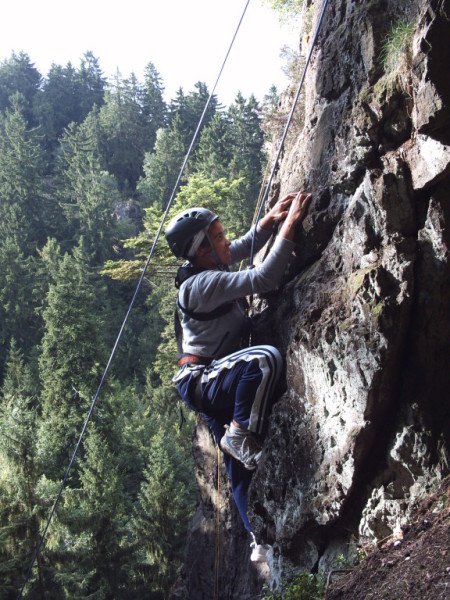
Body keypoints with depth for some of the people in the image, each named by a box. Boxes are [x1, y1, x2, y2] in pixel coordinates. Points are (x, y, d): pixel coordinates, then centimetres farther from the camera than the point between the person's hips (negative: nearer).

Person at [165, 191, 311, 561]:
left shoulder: (209, 267, 6)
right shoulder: (204, 283, -22)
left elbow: (246, 246, 23)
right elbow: (264, 280, -32)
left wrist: (271, 219, 5)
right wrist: (290, 225, -26)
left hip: (213, 384, 10)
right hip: (200, 381, -10)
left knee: (243, 468, 9)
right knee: (266, 358, -35)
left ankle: (261, 540, 14)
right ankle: (241, 434, -22)